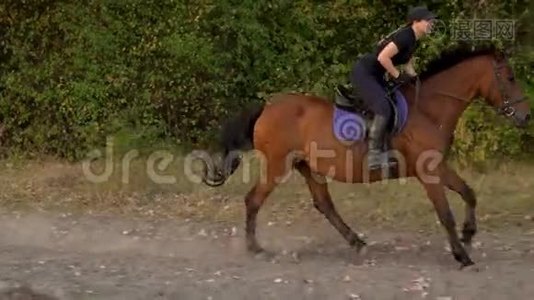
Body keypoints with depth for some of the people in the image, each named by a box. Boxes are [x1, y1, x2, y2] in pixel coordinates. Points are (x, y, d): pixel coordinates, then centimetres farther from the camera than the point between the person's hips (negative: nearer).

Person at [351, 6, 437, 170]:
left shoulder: (412, 41, 10)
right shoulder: (405, 36, -21)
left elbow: (408, 65, 21)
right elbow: (382, 57, -28)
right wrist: (397, 76, -17)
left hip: (374, 75, 11)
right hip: (363, 73, -11)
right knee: (383, 108, -22)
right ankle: (374, 155, -21)